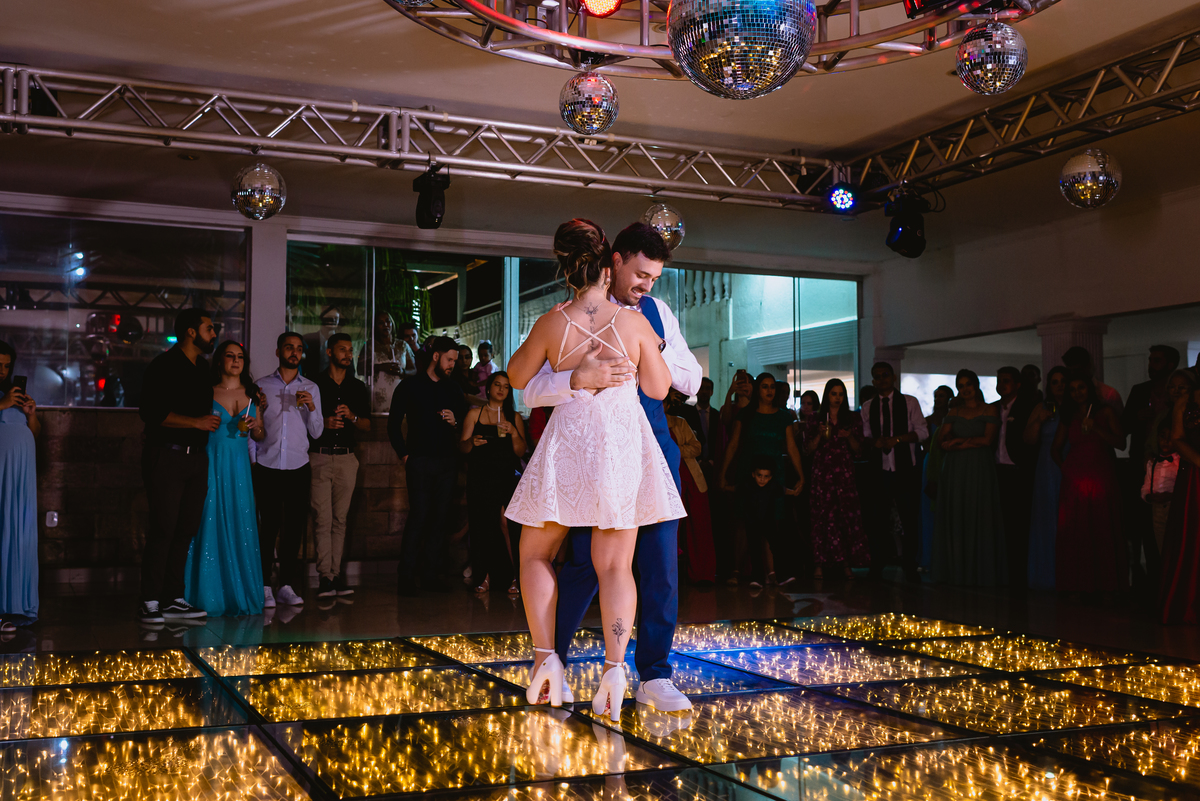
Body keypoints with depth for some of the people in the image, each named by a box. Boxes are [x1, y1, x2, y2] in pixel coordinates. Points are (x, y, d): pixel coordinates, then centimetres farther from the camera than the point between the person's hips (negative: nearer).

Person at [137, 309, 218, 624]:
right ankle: (150, 602, -1)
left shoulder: (203, 368, 18)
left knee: (186, 530, 7)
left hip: (196, 456, 8)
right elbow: (152, 412, -17)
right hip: (167, 456, -8)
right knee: (163, 529, -7)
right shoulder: (164, 366, -7)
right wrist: (197, 422, -15)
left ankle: (173, 599, 13)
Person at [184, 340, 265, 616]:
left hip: (239, 466, 3)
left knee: (240, 527, 2)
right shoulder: (207, 392, 2)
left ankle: (240, 595, 9)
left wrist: (255, 427, -4)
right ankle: (209, 595, 5)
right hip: (212, 463, -3)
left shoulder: (251, 394, 13)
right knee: (210, 525, -3)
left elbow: (260, 437, 15)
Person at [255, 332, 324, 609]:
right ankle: (264, 586, 2)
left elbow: (316, 432, 8)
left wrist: (312, 407, -9)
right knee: (269, 526, -4)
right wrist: (252, 460, 4)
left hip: (298, 468, 2)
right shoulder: (262, 386, 7)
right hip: (267, 468, -2)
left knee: (295, 527, 2)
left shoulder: (311, 389, 11)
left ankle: (287, 586, 10)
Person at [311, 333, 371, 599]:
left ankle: (335, 574, 6)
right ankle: (325, 576, -7)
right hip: (319, 457, -3)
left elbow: (367, 425, 14)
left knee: (340, 519, 3)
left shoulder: (358, 388, 15)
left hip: (347, 458, 3)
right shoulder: (314, 384, 4)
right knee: (322, 519, -8)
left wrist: (352, 416, -5)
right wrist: (323, 422, -13)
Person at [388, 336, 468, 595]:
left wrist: (455, 421, -2)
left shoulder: (454, 389, 15)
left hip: (447, 460, 4)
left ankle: (432, 574, 9)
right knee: (419, 516, -9)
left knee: (440, 518, 3)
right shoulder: (410, 386, 4)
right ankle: (407, 576, -4)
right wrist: (404, 455, -2)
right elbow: (393, 424, 5)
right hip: (420, 460, -4)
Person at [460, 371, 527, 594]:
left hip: (507, 477, 0)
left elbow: (521, 451, 8)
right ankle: (484, 576, 9)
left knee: (505, 520, -16)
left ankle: (513, 576, -10)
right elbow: (462, 446, 6)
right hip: (480, 478, 1)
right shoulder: (475, 414, 12)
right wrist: (472, 442, -16)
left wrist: (514, 433, -10)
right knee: (482, 527, -2)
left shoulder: (515, 417, 14)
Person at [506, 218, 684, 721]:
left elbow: (518, 377, 10)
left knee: (536, 554, 16)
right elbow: (659, 388, 4)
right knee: (615, 565, 7)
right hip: (625, 440, 1)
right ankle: (614, 667, -4)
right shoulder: (635, 322, -6)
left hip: (568, 443, 0)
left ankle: (546, 658, 7)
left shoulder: (551, 324, -5)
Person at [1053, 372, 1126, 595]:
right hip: (1074, 479, 2)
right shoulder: (1068, 417, 15)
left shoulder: (1106, 412, 6)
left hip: (1101, 477, -2)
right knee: (1074, 532, -2)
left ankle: (1105, 584, 0)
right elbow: (1056, 448, 20)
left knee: (1103, 530, -4)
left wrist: (1095, 429, -11)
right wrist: (1064, 467, 5)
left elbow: (1121, 443, -2)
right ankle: (1077, 584, 3)